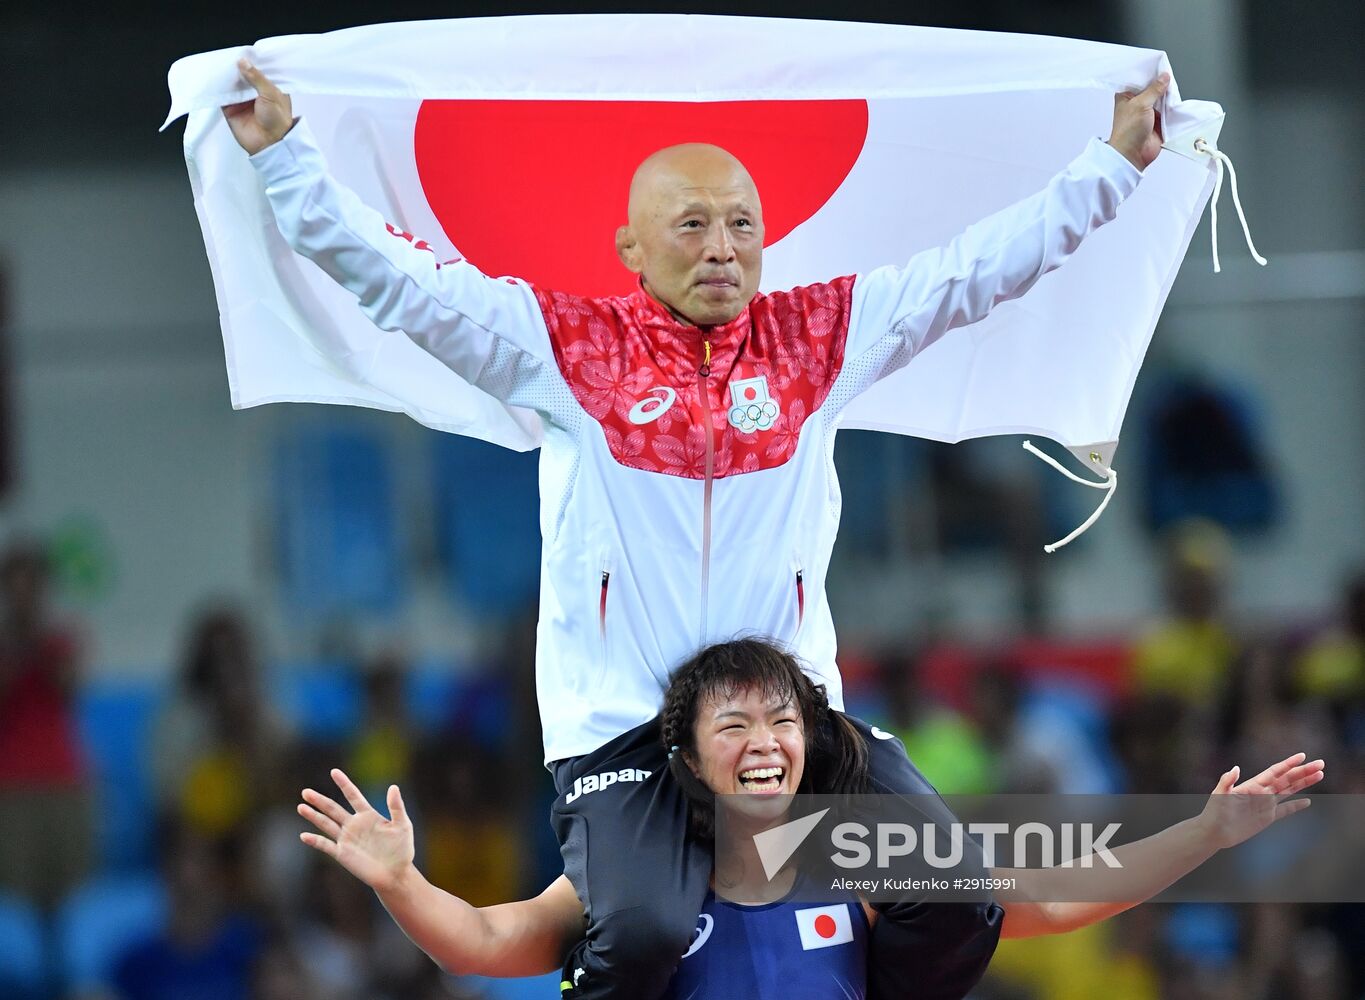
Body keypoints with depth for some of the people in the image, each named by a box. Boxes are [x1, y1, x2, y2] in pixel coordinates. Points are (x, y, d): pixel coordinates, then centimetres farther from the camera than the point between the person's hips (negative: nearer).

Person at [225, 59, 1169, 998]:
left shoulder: (819, 337, 8)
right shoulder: (567, 346, 1)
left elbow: (977, 266, 10)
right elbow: (393, 270, -2)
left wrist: (1114, 163, 8)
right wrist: (285, 152, -8)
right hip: (621, 727, -3)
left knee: (959, 904, -11)